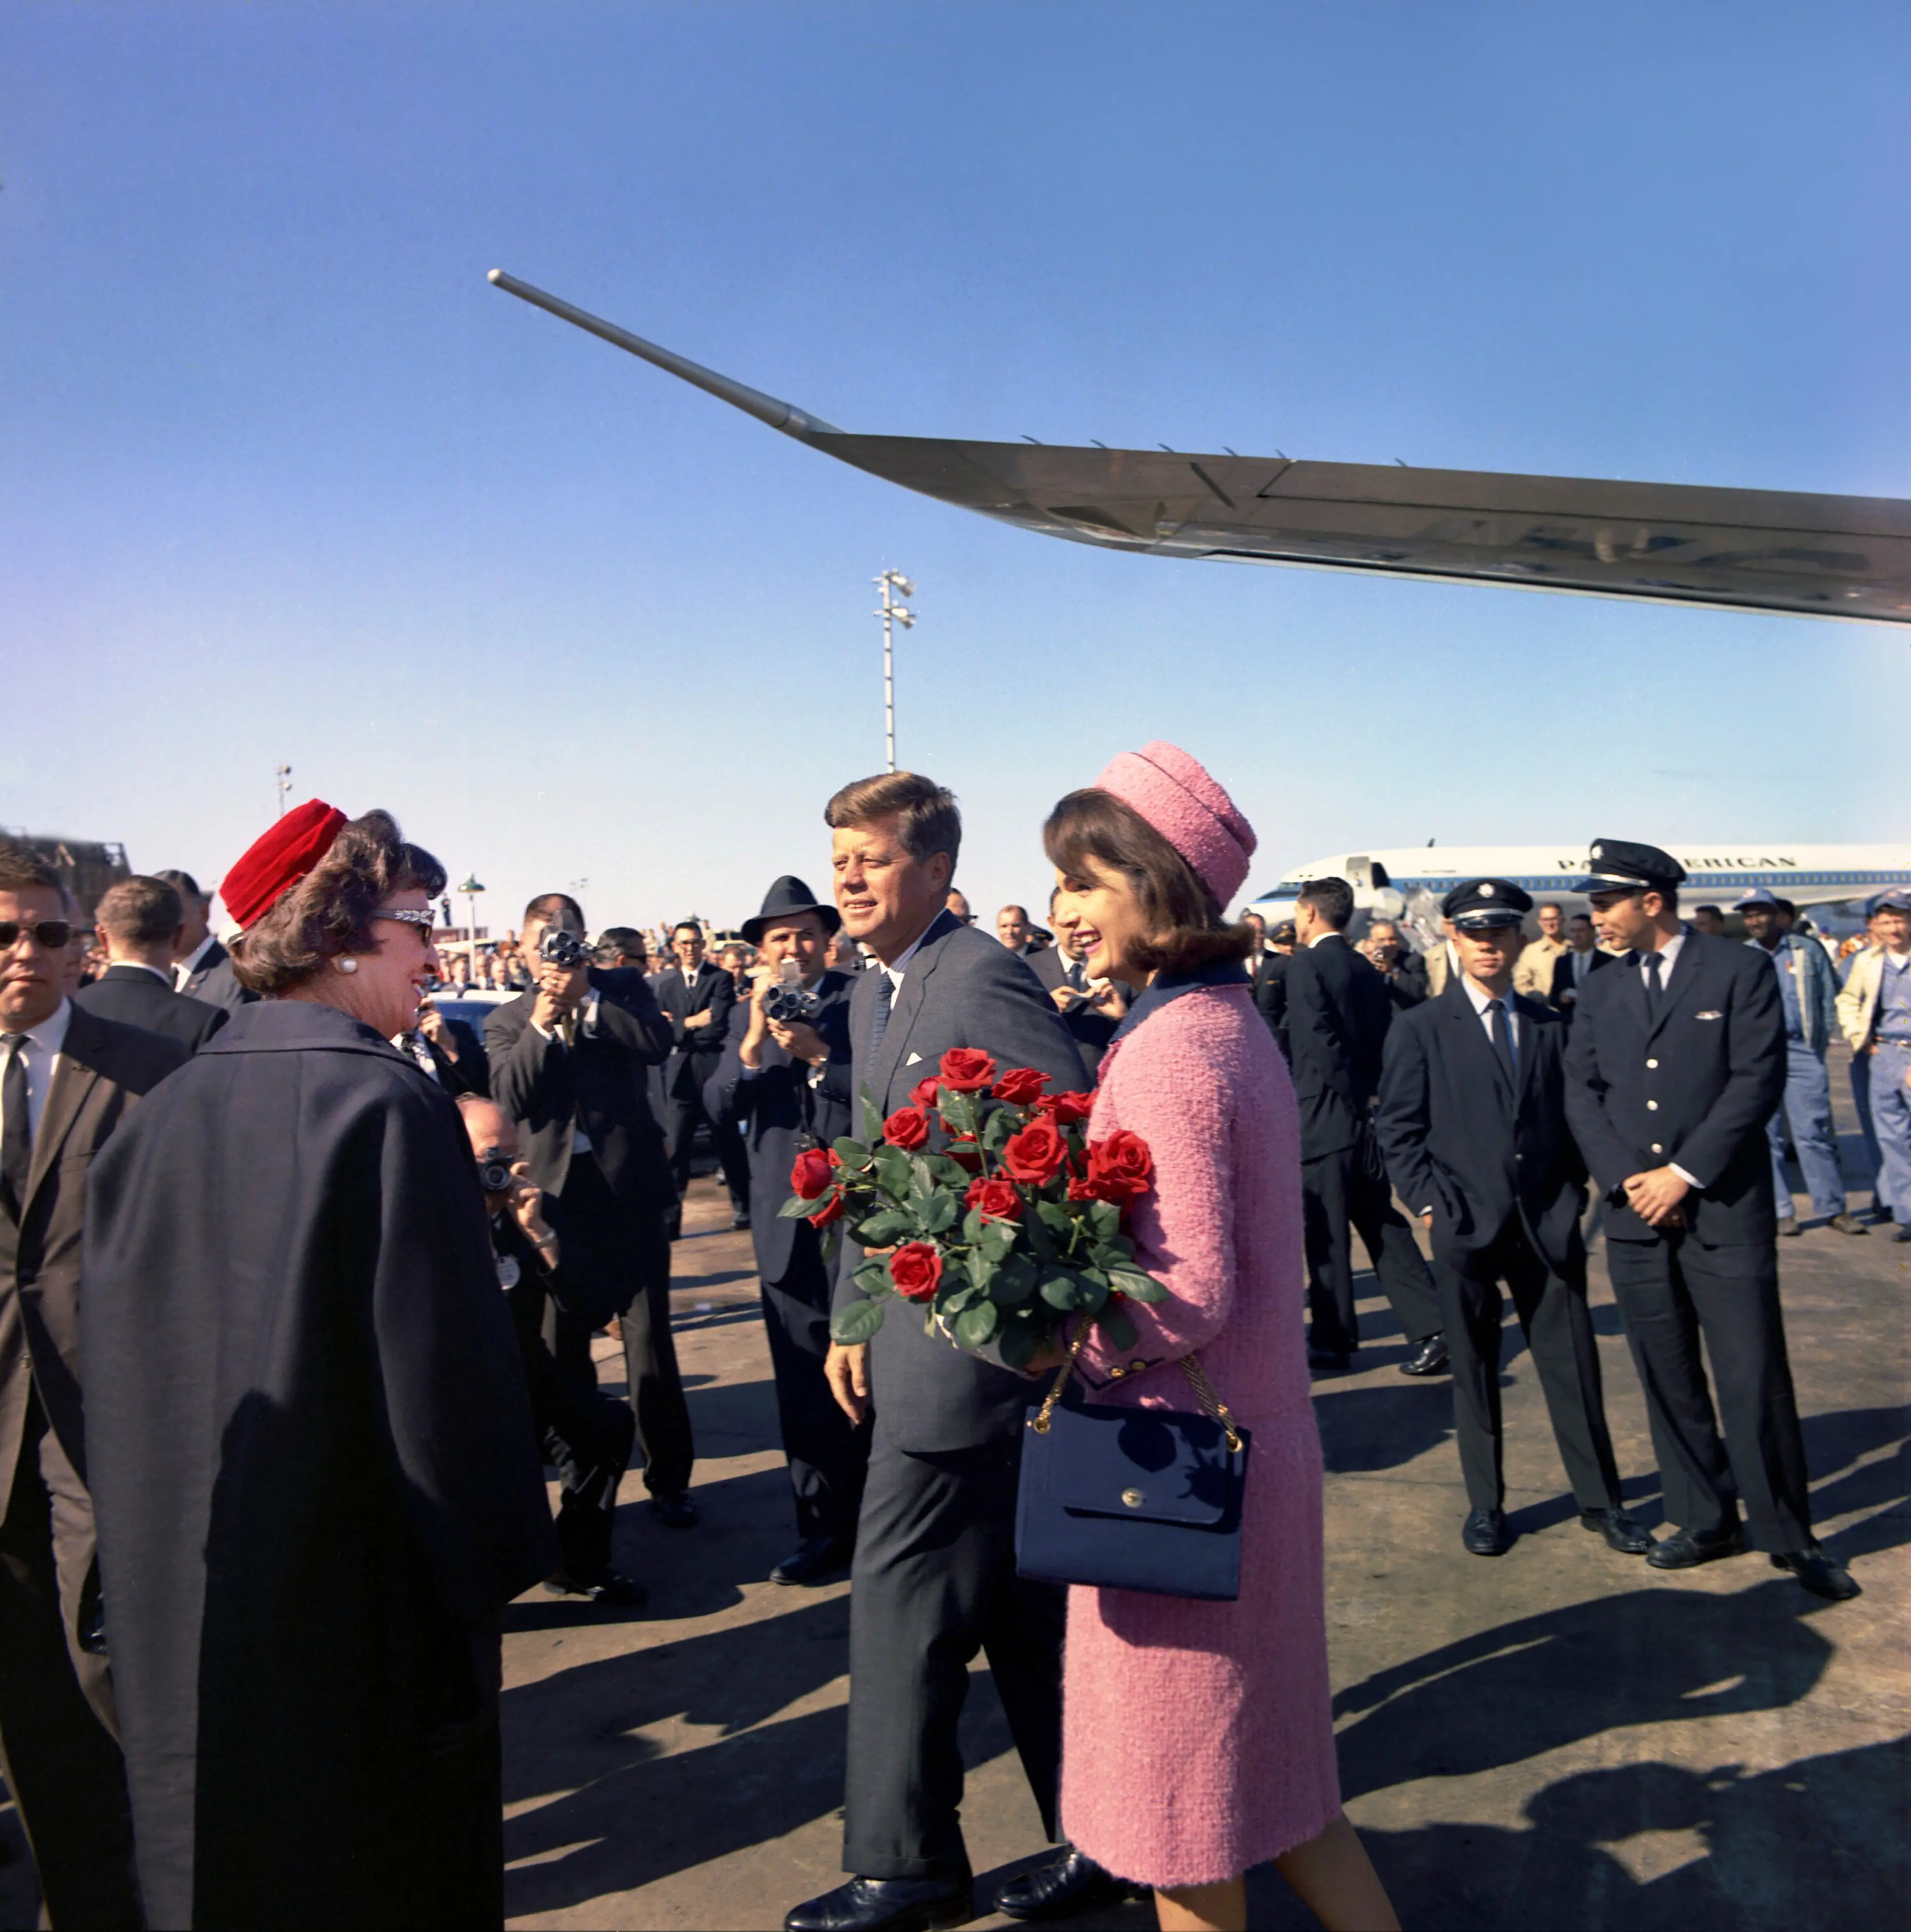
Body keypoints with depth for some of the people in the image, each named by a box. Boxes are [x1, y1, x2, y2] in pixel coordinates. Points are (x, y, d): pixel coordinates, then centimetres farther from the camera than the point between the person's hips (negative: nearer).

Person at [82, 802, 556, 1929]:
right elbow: (444, 1366, -22)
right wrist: (493, 1564, -9)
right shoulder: (389, 1106, -21)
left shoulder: (162, 1113, -2)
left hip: (184, 1605, 6)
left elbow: (120, 1358, 7)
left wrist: (159, 1552, 18)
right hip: (359, 1605, -6)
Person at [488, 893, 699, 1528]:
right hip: (552, 1190, 2)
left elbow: (659, 1043, -14)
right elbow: (509, 1099, -8)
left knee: (648, 1335, 2)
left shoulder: (623, 990, 5)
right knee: (561, 1340, 12)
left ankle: (669, 1477, 13)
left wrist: (588, 1000, -15)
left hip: (628, 1183, -2)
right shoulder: (506, 1021, 7)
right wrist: (542, 1023, -16)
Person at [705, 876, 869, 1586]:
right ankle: (824, 1528, 23)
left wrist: (818, 1054, -22)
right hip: (786, 1225, 3)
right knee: (803, 1387, 10)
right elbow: (718, 1107, -2)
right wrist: (754, 1044, -17)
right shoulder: (747, 1014, 9)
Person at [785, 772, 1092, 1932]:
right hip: (915, 1332, 9)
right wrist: (852, 1314, 15)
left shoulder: (983, 977, -17)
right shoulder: (873, 994, 13)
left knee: (901, 1594, 3)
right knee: (1019, 1598, 18)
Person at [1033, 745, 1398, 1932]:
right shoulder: (1237, 1022, 6)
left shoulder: (1167, 1048, -21)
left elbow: (1191, 1291, -25)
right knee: (1265, 1753, 24)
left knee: (1180, 1774, 12)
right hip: (1264, 1434, 9)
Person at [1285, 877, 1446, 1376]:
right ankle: (1430, 1327, 9)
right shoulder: (1366, 970, 12)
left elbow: (1319, 1045, -20)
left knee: (1326, 1234, 3)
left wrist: (1356, 1101, -13)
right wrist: (1369, 1098, 12)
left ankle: (1332, 1341, 13)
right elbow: (1383, 1039, 11)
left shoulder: (1306, 965, -11)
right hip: (1367, 1114, 8)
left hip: (1327, 1116, -8)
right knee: (1382, 1224, 13)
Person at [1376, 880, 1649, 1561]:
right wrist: (1429, 1203, -7)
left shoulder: (1550, 1026, 10)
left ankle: (1600, 1498, 23)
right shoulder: (1420, 1029, 1)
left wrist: (1572, 1194, 5)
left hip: (1548, 1224, 2)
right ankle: (1485, 1505, 22)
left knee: (1573, 1362, 7)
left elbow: (1568, 1117, 14)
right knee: (1474, 1370, 8)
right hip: (1465, 1225, -2)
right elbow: (1398, 1131, -1)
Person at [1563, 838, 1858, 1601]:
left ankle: (1787, 1533, 13)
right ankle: (1705, 1520, 23)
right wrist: (1625, 1178, -7)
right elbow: (1582, 1092, 7)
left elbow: (1759, 1080, -9)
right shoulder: (1601, 989, 11)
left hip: (1725, 1208, -4)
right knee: (1668, 1380, 9)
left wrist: (1684, 1174, -13)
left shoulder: (1739, 969, -2)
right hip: (1635, 1215, 4)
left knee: (1754, 1378, -3)